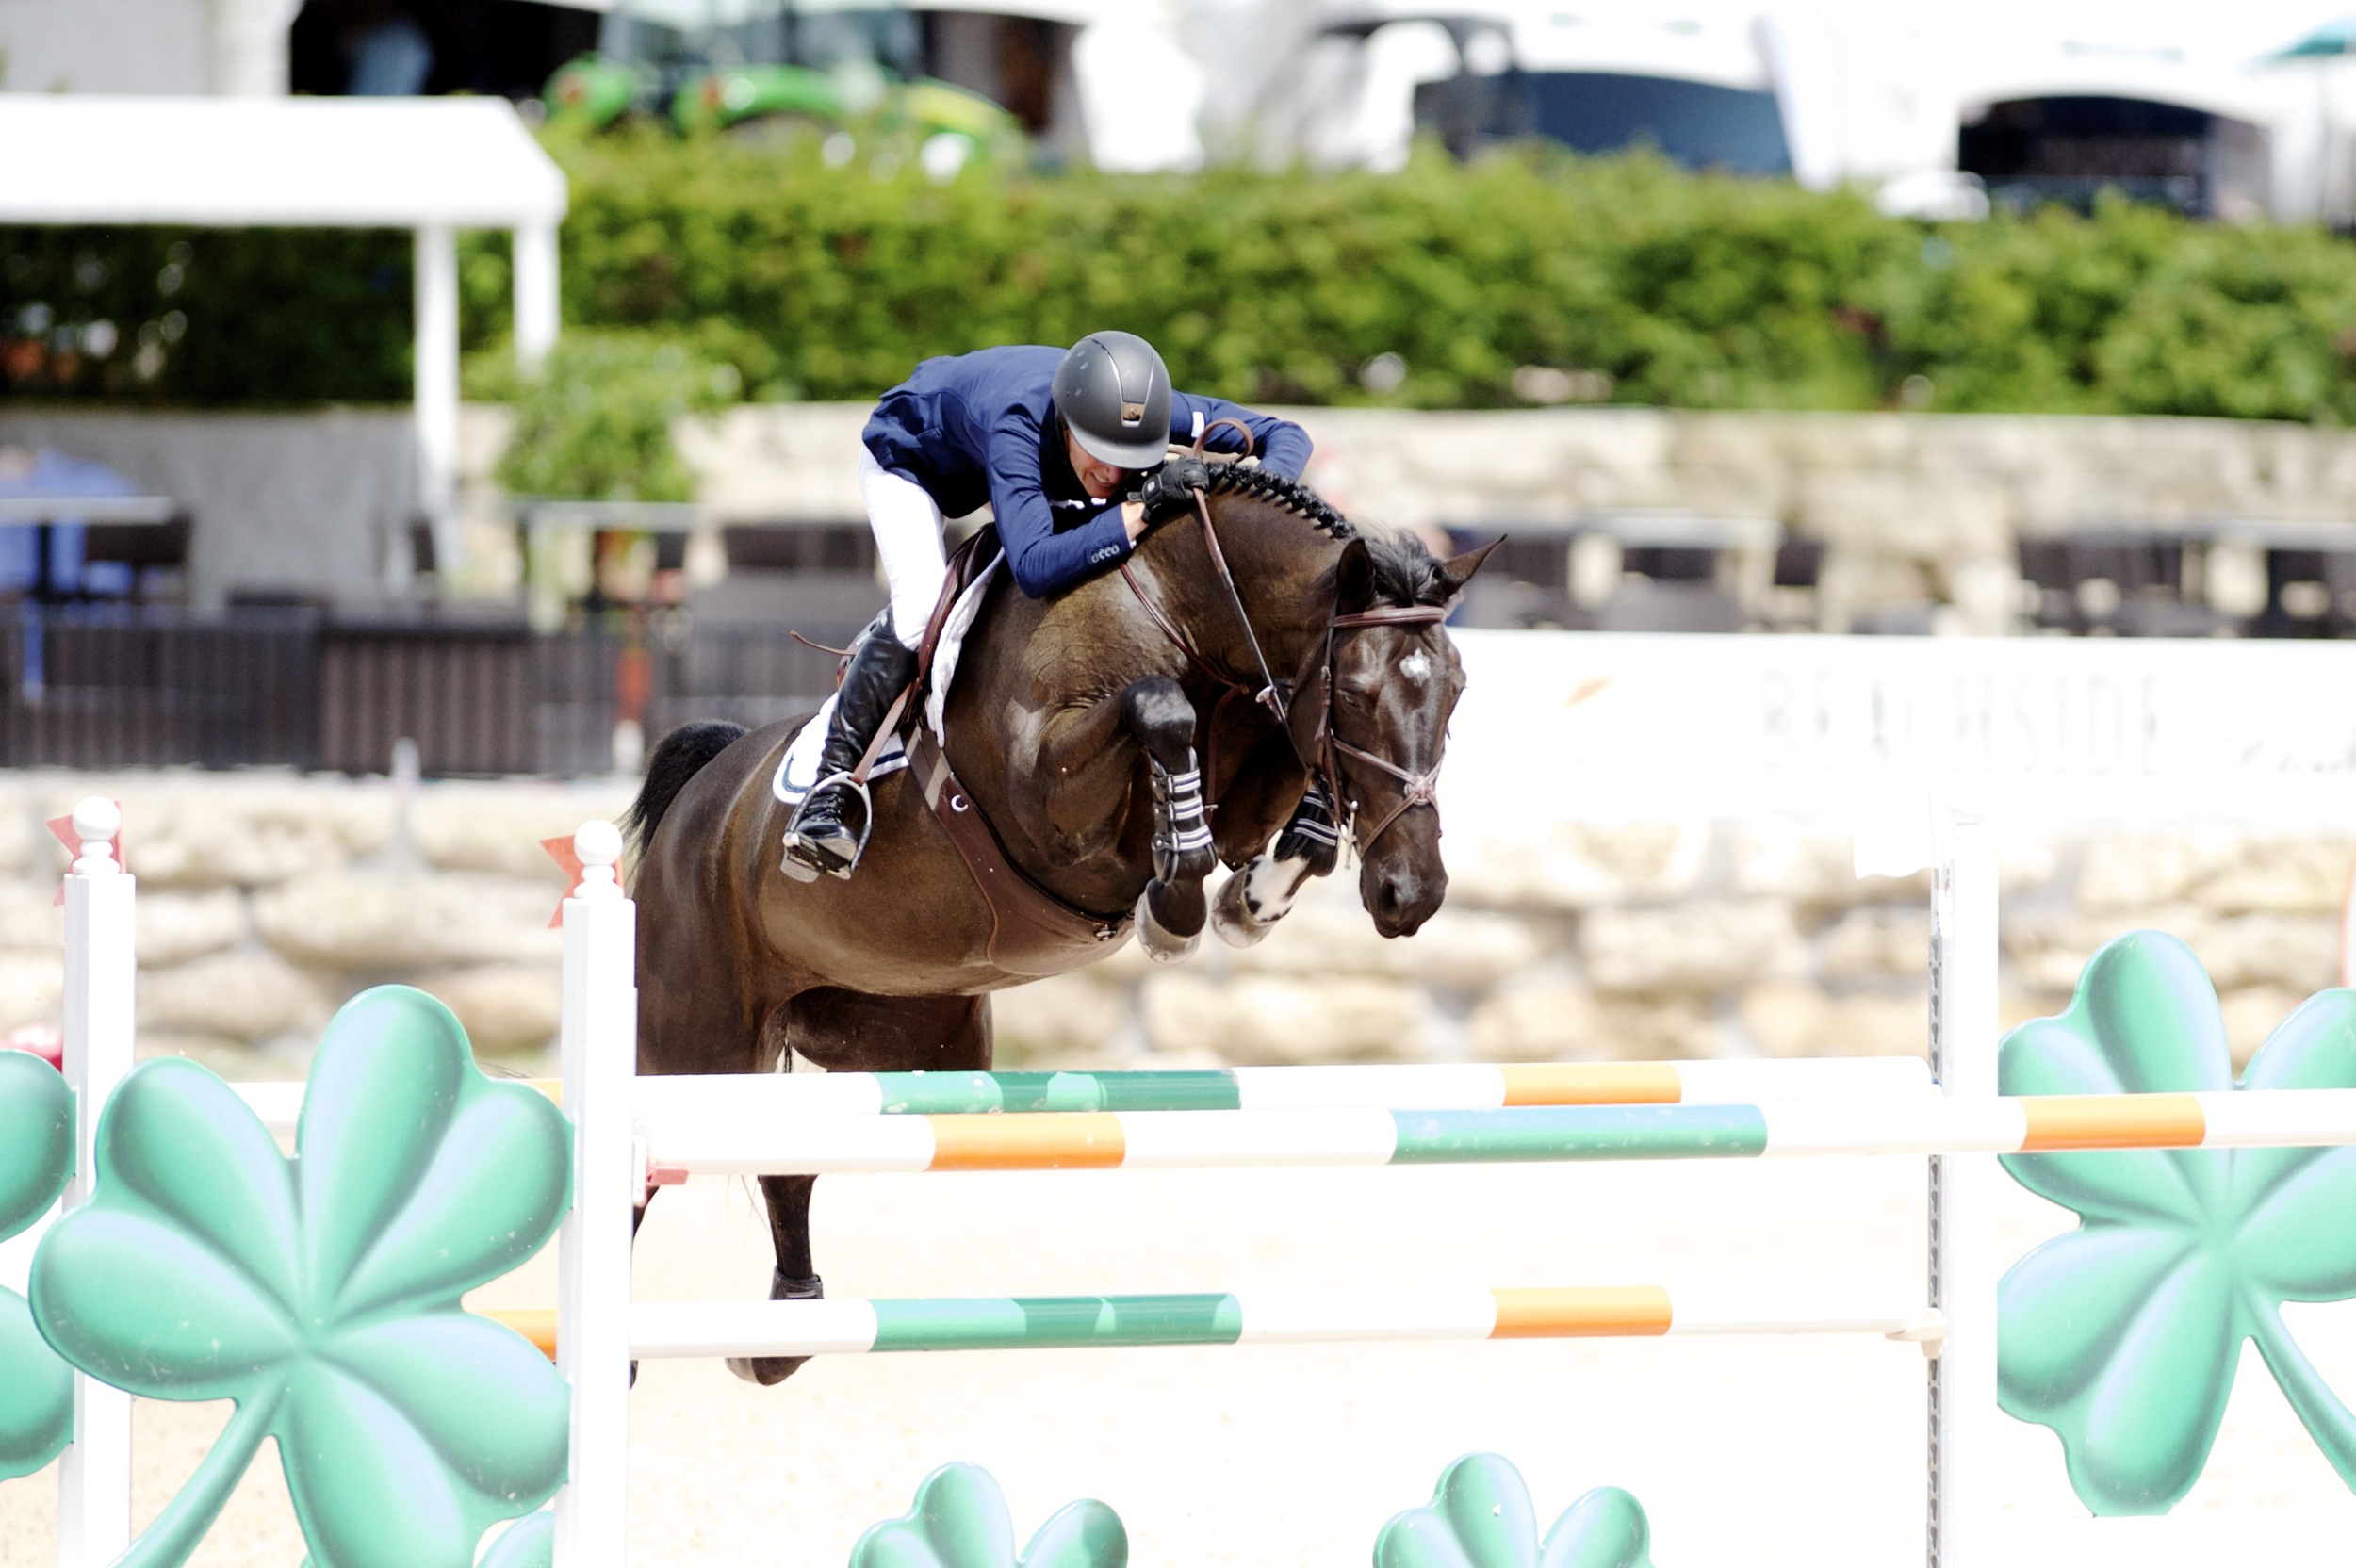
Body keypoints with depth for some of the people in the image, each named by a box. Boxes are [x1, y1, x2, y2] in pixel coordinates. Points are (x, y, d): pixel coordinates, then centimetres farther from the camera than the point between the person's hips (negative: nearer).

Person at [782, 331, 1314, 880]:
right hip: (905, 458, -6)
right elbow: (1034, 568, -60)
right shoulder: (1020, 428, -49)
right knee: (922, 605, -27)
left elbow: (1286, 437, -25)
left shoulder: (1152, 411, -34)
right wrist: (1144, 508, -64)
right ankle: (832, 784, -22)